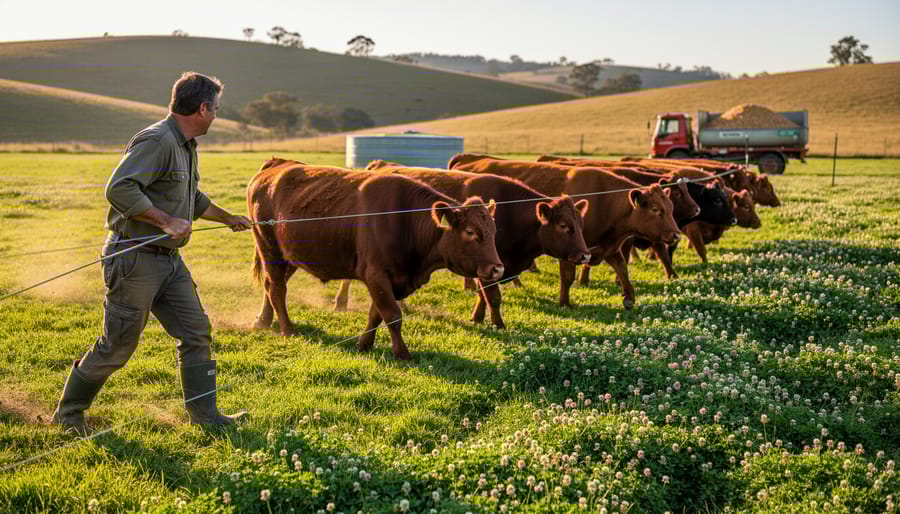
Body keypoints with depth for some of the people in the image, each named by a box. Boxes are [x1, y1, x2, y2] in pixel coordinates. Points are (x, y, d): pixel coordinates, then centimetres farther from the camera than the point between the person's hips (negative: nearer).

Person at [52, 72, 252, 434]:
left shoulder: (186, 146, 15)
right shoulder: (156, 141, -17)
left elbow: (193, 199, 31)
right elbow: (119, 189, -27)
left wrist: (229, 218, 41)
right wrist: (166, 221, -25)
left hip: (169, 259, 9)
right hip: (135, 257, -9)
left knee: (195, 333, 6)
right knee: (118, 345, 1)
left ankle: (205, 414, 14)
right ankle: (68, 412, 20)